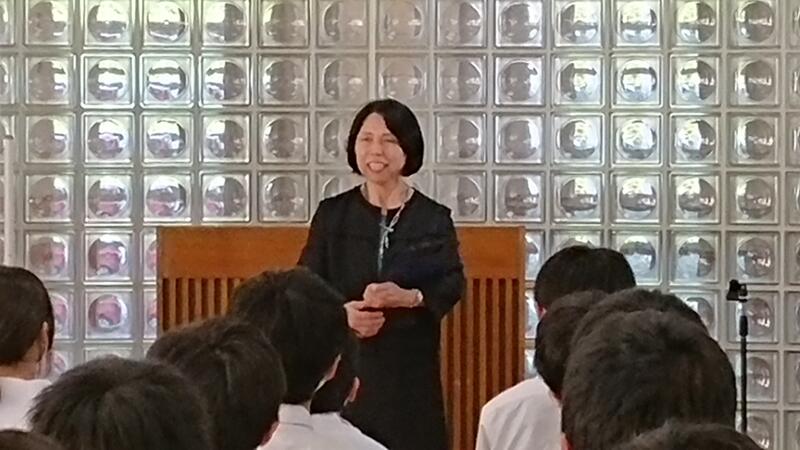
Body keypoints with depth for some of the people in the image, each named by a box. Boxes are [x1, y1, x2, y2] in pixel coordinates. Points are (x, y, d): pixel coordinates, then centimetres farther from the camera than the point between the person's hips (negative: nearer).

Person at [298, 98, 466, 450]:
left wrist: (410, 298, -21)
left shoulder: (434, 218, 3)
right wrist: (341, 312, -18)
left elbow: (453, 285, -1)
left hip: (410, 368, 0)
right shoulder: (332, 214, 5)